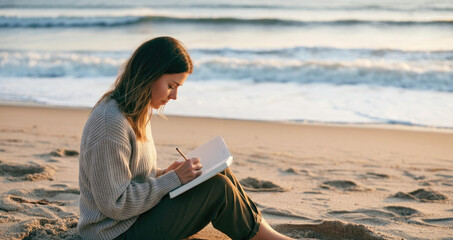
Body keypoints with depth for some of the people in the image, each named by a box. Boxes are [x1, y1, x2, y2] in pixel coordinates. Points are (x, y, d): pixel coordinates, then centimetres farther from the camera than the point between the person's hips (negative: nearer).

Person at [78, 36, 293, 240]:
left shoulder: (138, 113, 8)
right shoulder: (110, 123, -24)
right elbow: (114, 205, -24)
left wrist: (162, 174, 1)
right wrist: (173, 179, -19)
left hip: (136, 217, 10)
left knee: (219, 173, 3)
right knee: (217, 188, -13)